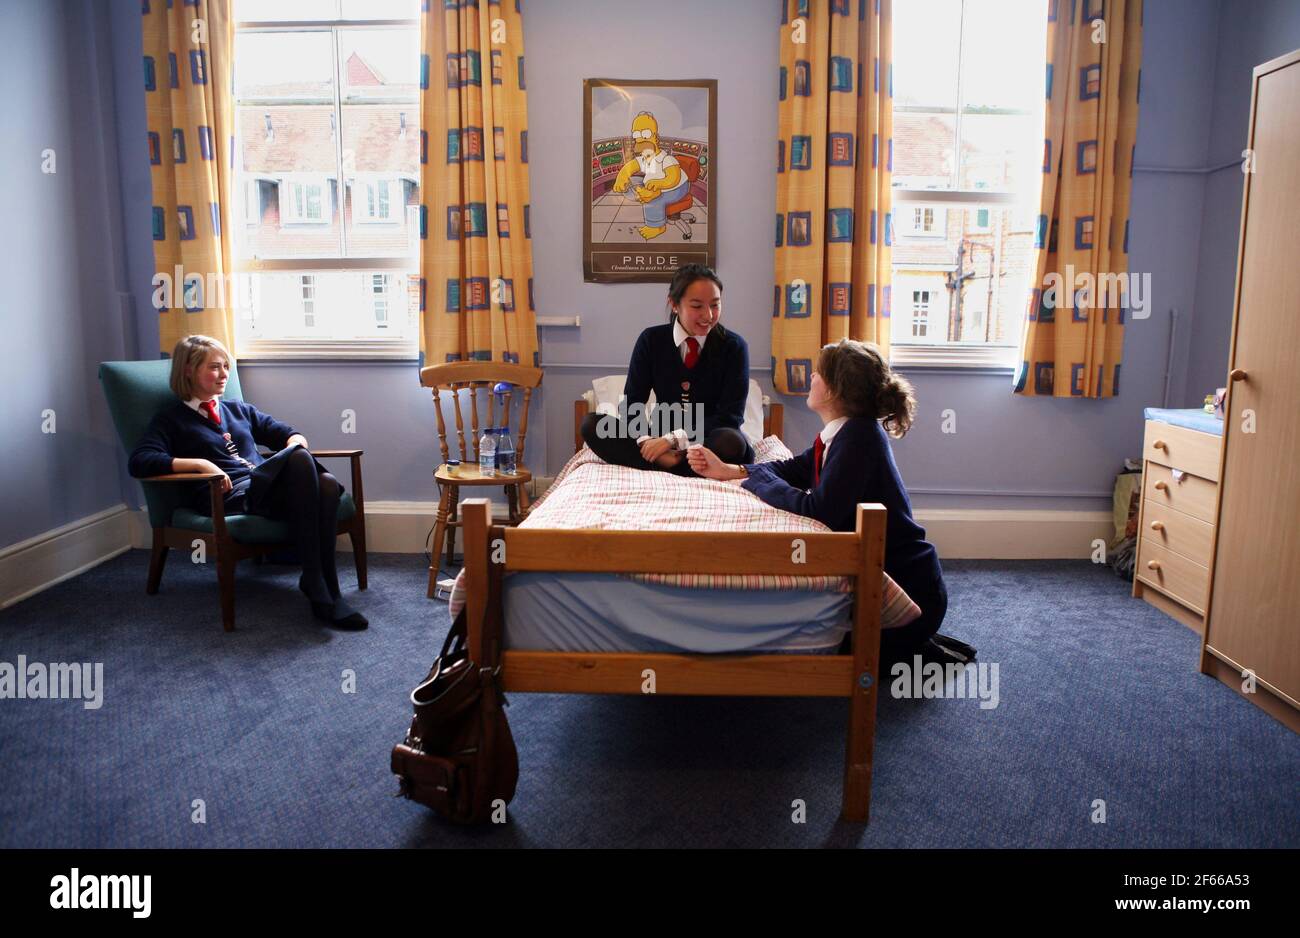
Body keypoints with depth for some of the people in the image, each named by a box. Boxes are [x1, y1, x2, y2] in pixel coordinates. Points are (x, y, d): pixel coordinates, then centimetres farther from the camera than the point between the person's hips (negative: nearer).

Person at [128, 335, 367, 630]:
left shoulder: (239, 410, 32)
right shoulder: (172, 418, 15)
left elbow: (290, 434, 31)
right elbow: (139, 461, -1)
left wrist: (293, 445, 5)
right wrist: (200, 464, -15)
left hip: (268, 489, 5)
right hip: (230, 496, -5)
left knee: (326, 484, -32)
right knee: (300, 459, -35)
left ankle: (321, 586, -31)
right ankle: (318, 588, -37)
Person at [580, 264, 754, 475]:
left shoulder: (733, 346, -7)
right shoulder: (651, 340, -1)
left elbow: (730, 417, -13)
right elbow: (631, 404, -4)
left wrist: (674, 439, -23)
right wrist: (647, 443, -25)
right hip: (662, 441, 3)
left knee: (731, 443, -37)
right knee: (592, 424, -17)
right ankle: (670, 463, -27)